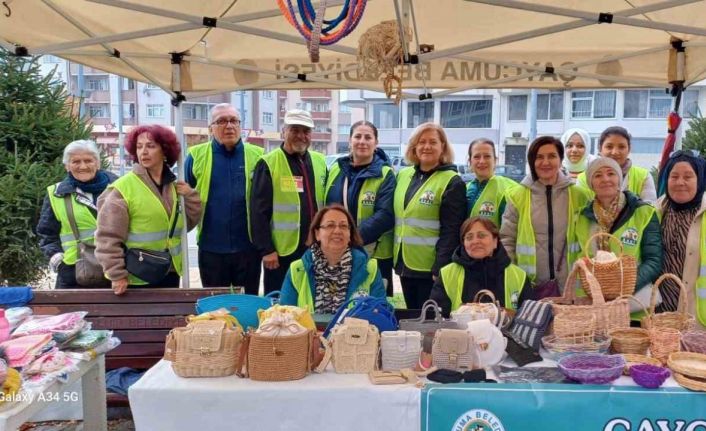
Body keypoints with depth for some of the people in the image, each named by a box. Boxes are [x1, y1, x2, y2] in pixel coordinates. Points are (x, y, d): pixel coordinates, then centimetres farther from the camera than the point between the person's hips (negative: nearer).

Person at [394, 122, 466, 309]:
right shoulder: (403, 175, 10)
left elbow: (451, 232, -13)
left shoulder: (452, 182, -8)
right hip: (404, 264, 6)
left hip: (431, 267, -6)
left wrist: (440, 269, -19)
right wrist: (395, 257, 10)